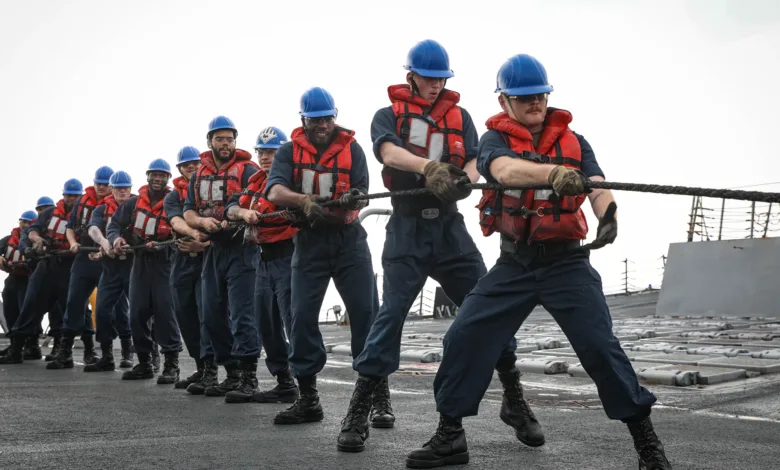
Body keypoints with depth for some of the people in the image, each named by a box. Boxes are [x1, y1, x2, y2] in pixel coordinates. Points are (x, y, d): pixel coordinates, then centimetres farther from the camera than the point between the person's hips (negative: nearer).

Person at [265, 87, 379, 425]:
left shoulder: (351, 148, 5)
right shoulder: (289, 151, 5)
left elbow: (362, 196, -4)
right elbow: (274, 191, -13)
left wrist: (352, 201, -28)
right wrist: (304, 200, -33)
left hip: (349, 240, 0)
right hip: (309, 242, 1)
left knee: (366, 313, -5)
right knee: (303, 317, -2)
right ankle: (307, 398, 9)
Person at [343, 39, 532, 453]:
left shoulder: (459, 117, 13)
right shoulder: (388, 115, 5)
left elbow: (475, 162, -2)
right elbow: (389, 153, -17)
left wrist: (463, 179, -26)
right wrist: (429, 167, -37)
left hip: (450, 228, 3)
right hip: (407, 229, -3)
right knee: (392, 311, -12)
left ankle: (514, 400, 12)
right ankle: (361, 408, -1)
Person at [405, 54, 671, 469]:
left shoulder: (573, 142, 5)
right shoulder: (495, 139, 0)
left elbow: (597, 186, -11)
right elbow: (505, 170, -24)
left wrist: (607, 214, -36)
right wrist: (554, 173, -44)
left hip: (566, 261, -1)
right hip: (514, 264, 1)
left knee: (599, 345, -12)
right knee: (463, 338, -4)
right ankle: (449, 436, 13)